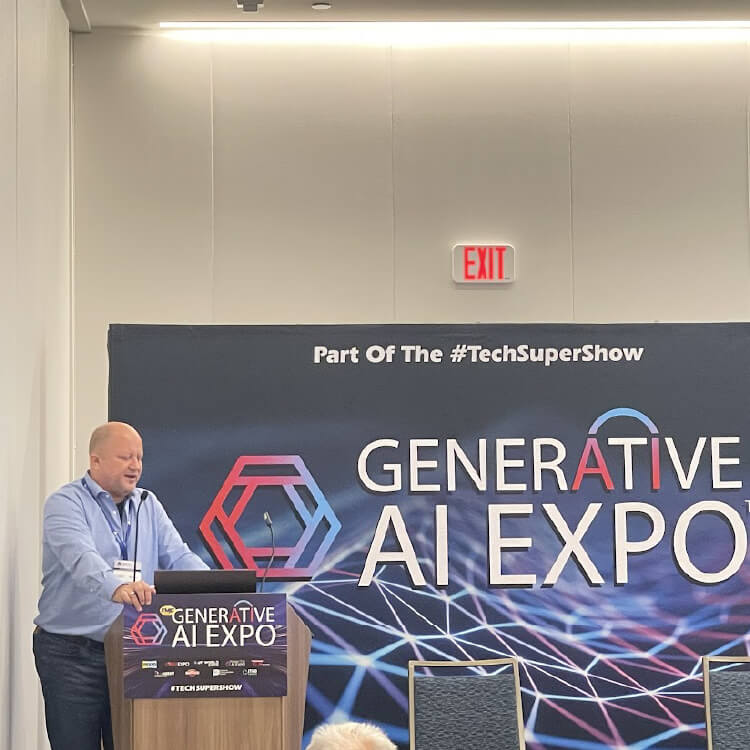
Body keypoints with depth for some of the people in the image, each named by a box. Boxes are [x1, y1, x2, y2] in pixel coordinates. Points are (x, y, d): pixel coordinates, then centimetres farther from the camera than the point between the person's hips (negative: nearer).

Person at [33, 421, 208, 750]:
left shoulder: (148, 505, 12)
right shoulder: (65, 504, -8)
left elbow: (179, 557, 5)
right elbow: (80, 556, -27)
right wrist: (116, 588, -46)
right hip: (72, 653, -5)